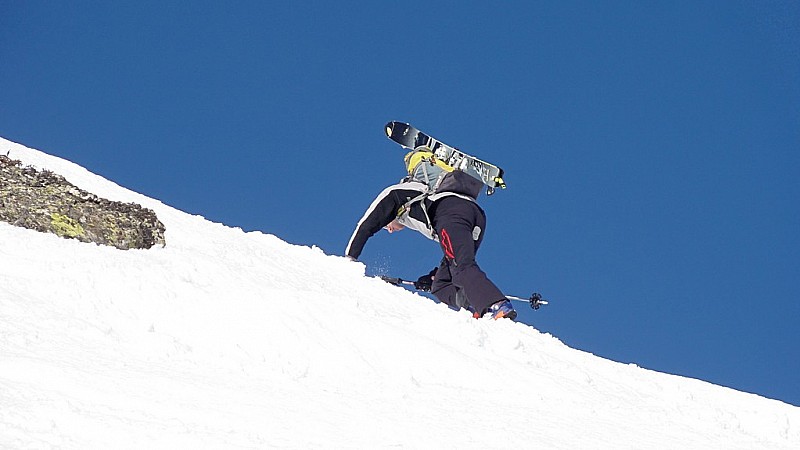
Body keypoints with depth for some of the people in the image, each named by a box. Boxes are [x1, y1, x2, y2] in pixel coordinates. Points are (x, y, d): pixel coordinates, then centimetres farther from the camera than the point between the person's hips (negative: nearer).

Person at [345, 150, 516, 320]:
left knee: (464, 267, -26)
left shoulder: (392, 193, 31)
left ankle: (499, 307, -49)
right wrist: (435, 275, 42)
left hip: (450, 211, -7)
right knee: (440, 287, 5)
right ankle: (480, 311, -21)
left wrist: (349, 259, 30)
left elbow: (365, 226, 24)